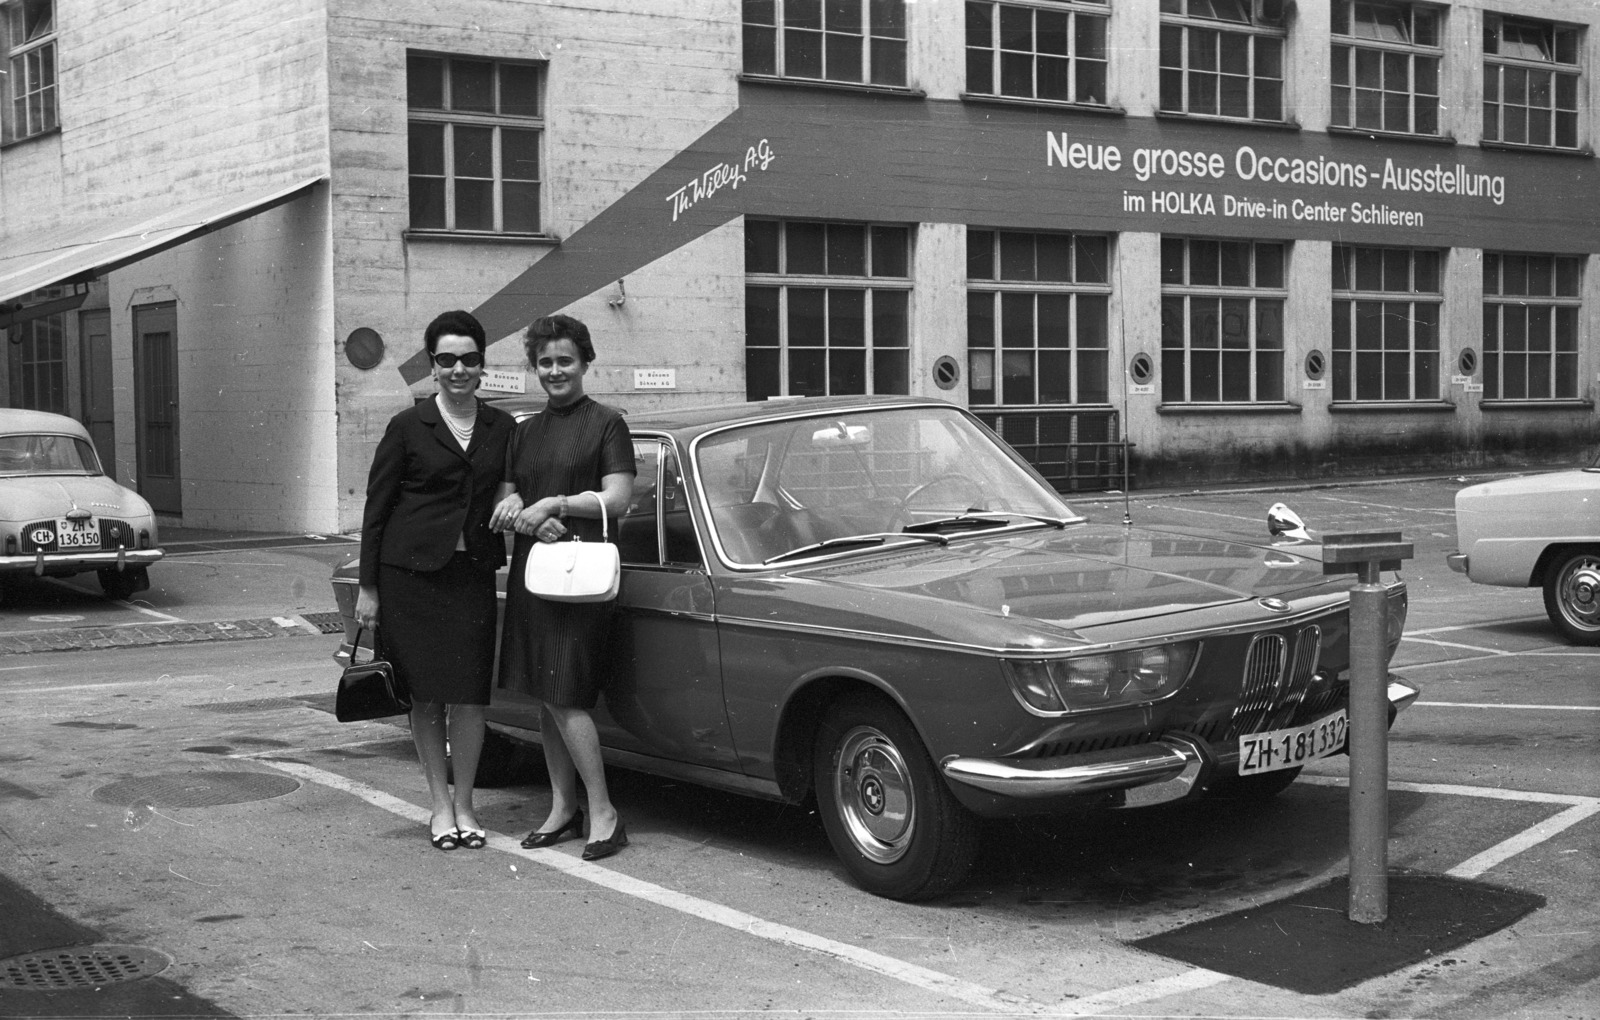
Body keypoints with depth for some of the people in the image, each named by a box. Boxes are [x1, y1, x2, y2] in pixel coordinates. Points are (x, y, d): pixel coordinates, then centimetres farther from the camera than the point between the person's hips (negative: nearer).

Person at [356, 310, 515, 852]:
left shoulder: (503, 428, 8)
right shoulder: (408, 427, 0)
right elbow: (376, 508, 1)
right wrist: (367, 586, -2)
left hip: (473, 574, 2)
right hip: (411, 575, -2)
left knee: (470, 695, -2)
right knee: (427, 694, 5)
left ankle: (464, 805, 12)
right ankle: (440, 805, 16)